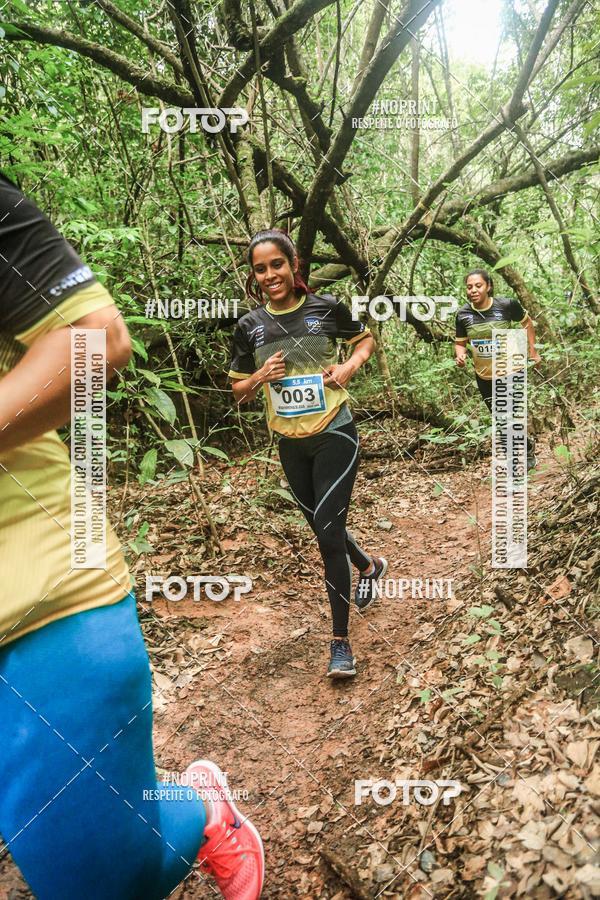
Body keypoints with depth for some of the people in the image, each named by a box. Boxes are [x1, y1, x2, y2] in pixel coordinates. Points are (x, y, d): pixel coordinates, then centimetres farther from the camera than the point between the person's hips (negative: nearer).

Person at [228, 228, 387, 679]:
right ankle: (370, 565, 51)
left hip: (335, 435, -4)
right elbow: (239, 391, 8)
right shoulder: (250, 326, 0)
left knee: (329, 530, -10)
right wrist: (261, 377, -14)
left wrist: (350, 365, -9)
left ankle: (341, 641, 4)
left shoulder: (327, 308, -6)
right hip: (291, 444, 4)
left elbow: (366, 338, 11)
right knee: (323, 527, 18)